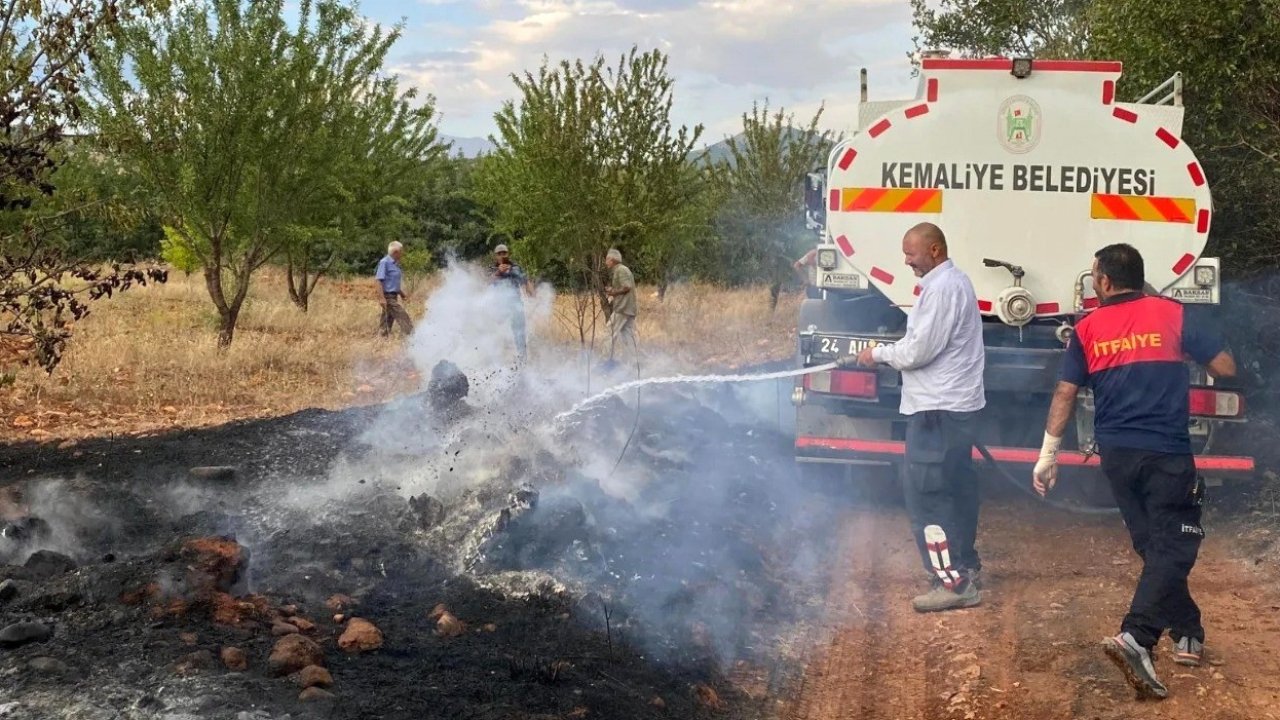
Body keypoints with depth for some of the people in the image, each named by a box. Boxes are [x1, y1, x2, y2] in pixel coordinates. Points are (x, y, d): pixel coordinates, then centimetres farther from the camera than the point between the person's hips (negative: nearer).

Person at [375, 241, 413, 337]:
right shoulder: (384, 262, -13)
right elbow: (379, 281, -16)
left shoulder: (395, 264, 13)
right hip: (388, 296, -9)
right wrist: (383, 298, -21)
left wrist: (402, 294, 15)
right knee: (401, 316, -11)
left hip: (394, 296, 9)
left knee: (389, 319, 11)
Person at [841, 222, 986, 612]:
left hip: (938, 409, -11)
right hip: (956, 403, 11)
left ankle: (953, 580, -11)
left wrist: (878, 353, -6)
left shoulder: (941, 288, -17)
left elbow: (920, 350, -20)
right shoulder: (955, 281, 17)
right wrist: (889, 352, 9)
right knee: (956, 487, 19)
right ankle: (965, 563, 30)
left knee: (925, 492, -11)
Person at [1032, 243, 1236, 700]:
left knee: (1153, 545, 18)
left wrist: (1048, 453, 8)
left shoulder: (1088, 328, 3)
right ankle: (1135, 638, -22)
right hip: (1167, 451, -3)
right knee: (1172, 546, -4)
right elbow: (1226, 368, 1)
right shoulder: (1172, 314, -2)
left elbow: (1065, 393, 2)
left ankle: (1187, 635, 25)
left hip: (1116, 453, 3)